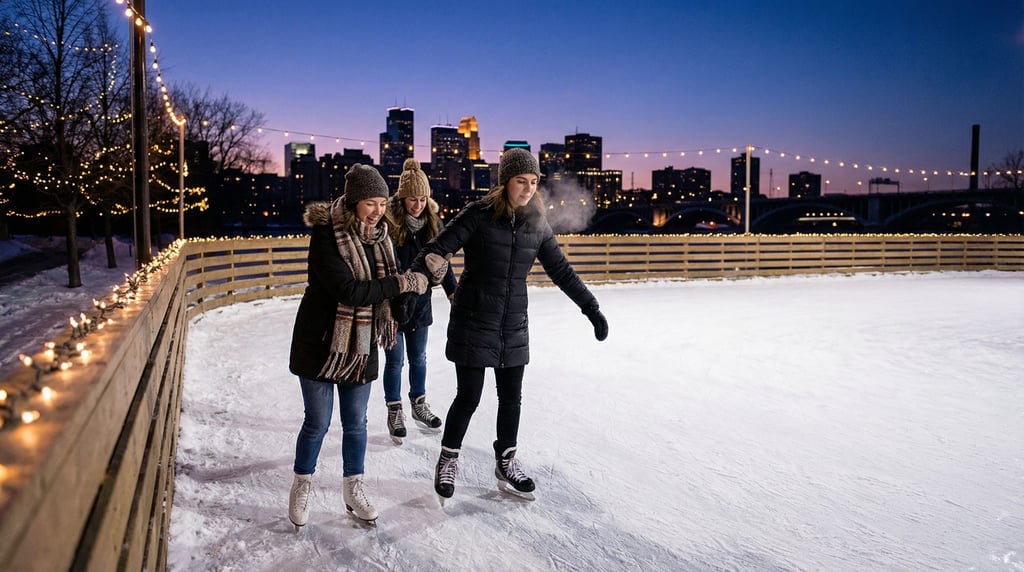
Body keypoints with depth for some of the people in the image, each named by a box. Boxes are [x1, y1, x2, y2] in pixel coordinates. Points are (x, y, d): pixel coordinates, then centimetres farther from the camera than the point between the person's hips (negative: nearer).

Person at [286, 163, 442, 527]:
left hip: (361, 346, 5)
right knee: (318, 422, 7)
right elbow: (348, 290, -28)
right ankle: (301, 486, 30)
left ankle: (353, 489, 30)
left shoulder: (379, 235, 1)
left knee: (356, 422, 13)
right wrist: (402, 284, -27)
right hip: (322, 343, -5)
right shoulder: (326, 235, -19)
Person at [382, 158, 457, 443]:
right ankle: (395, 412, 24)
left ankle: (418, 404, 37)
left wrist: (452, 291, 2)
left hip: (420, 303, 4)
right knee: (395, 360, 7)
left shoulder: (433, 223, -2)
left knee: (418, 357, 18)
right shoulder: (388, 224, -16)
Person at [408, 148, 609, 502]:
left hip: (514, 327, 4)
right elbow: (435, 250, -17)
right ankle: (448, 460, 27)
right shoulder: (478, 216, -13)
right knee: (468, 397, 2)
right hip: (473, 324, -4)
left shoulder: (537, 224, 1)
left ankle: (506, 463, 32)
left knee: (511, 398, 11)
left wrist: (590, 308, 7)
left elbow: (560, 270, 8)